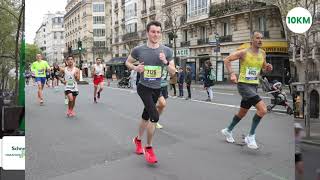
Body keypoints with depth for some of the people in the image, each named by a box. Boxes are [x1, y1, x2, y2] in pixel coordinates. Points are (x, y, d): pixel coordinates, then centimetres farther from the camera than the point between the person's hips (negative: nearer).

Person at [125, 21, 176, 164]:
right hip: (144, 87, -4)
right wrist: (135, 68, -13)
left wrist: (166, 62, -21)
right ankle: (148, 148, -2)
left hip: (157, 89, 4)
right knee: (155, 116, -19)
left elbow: (173, 72, -2)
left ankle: (138, 140, 45)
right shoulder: (138, 50, -10)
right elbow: (127, 62, 7)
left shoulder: (166, 51, -5)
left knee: (146, 116, 20)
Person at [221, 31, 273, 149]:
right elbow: (227, 60, -6)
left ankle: (228, 131, 42)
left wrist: (268, 68, -4)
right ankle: (251, 136, -7)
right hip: (244, 85, -7)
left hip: (254, 86, 7)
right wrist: (232, 73, -19)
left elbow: (264, 69, 20)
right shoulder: (244, 52, -12)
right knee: (263, 109, -21)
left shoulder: (262, 53, 7)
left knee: (242, 113, 19)